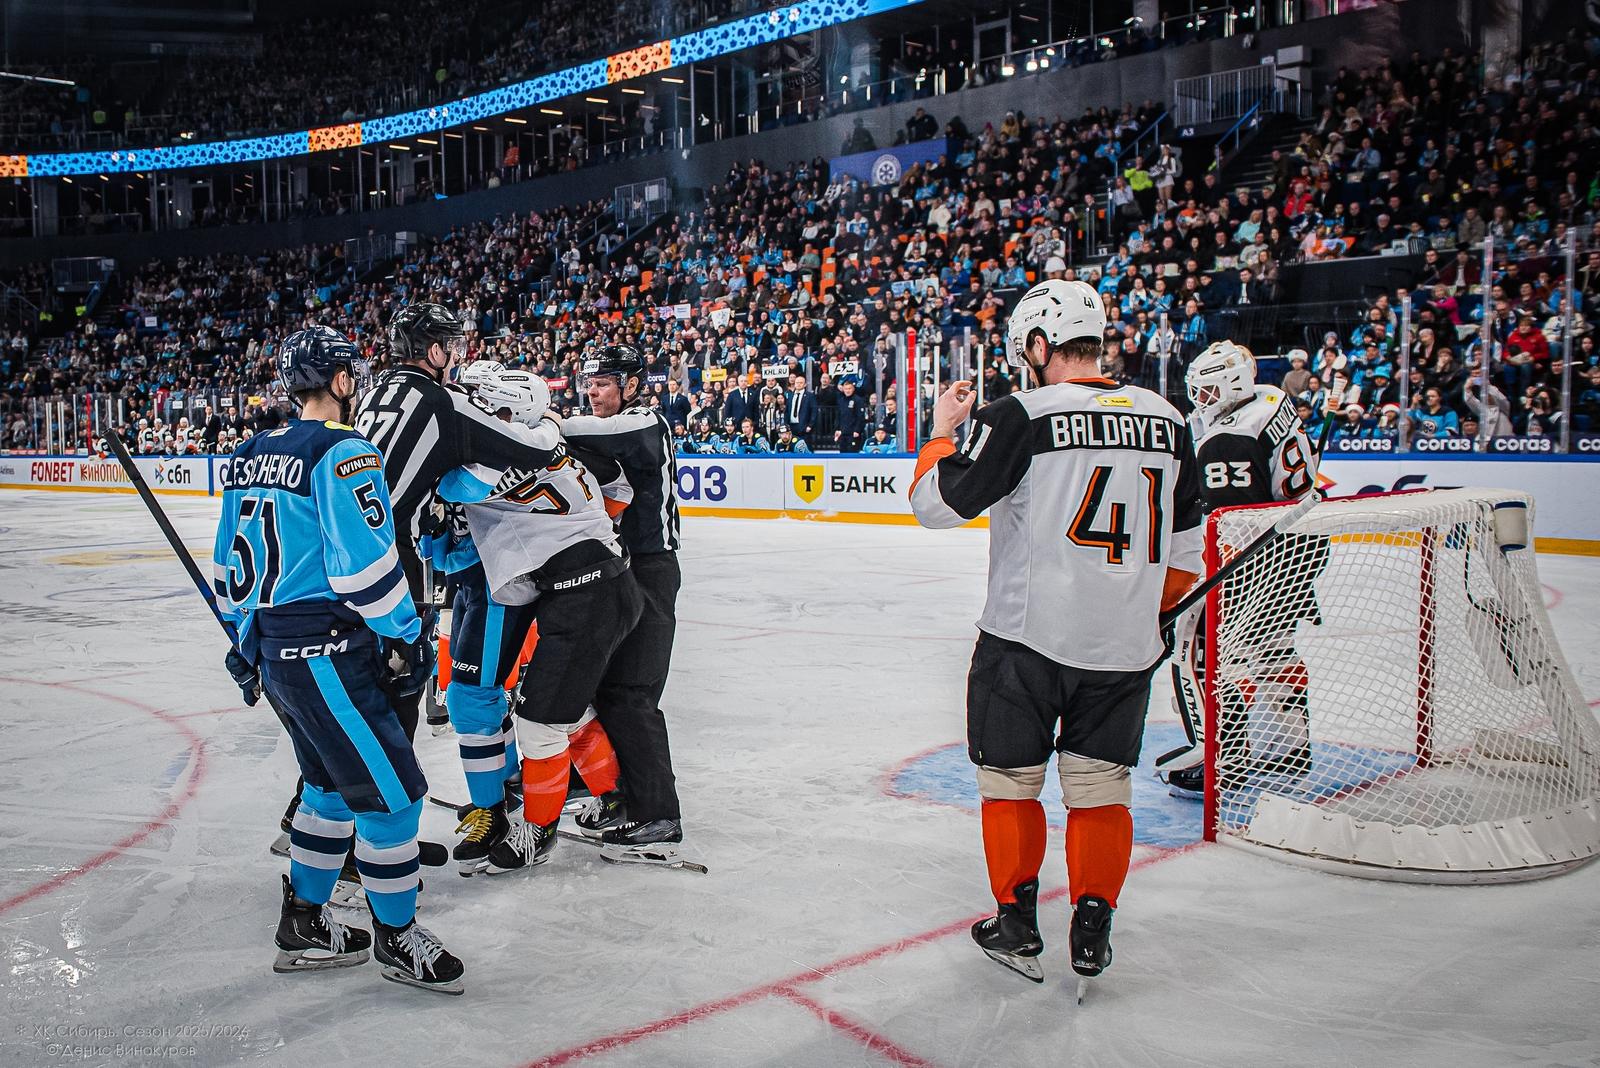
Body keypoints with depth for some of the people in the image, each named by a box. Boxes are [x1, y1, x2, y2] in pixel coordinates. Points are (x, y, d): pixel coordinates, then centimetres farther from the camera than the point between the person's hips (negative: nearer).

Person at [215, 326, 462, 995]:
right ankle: (396, 938, 13)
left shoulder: (251, 457, 12)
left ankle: (303, 923, 31)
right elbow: (365, 563, -20)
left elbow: (231, 563, 19)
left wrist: (245, 635, 29)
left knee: (335, 782, 22)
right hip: (325, 654, -9)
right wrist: (410, 637, -10)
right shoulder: (344, 452, -14)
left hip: (269, 647, 9)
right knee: (390, 789, 1)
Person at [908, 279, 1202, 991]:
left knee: (1010, 781, 13)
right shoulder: (1166, 421, 5)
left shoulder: (1020, 417, -11)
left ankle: (1017, 923, 21)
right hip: (1126, 650, 4)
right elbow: (1184, 554, 12)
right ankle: (1092, 930, 20)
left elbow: (934, 503, -8)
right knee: (1102, 789, 15)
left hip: (1026, 641, -4)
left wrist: (944, 430, 8)